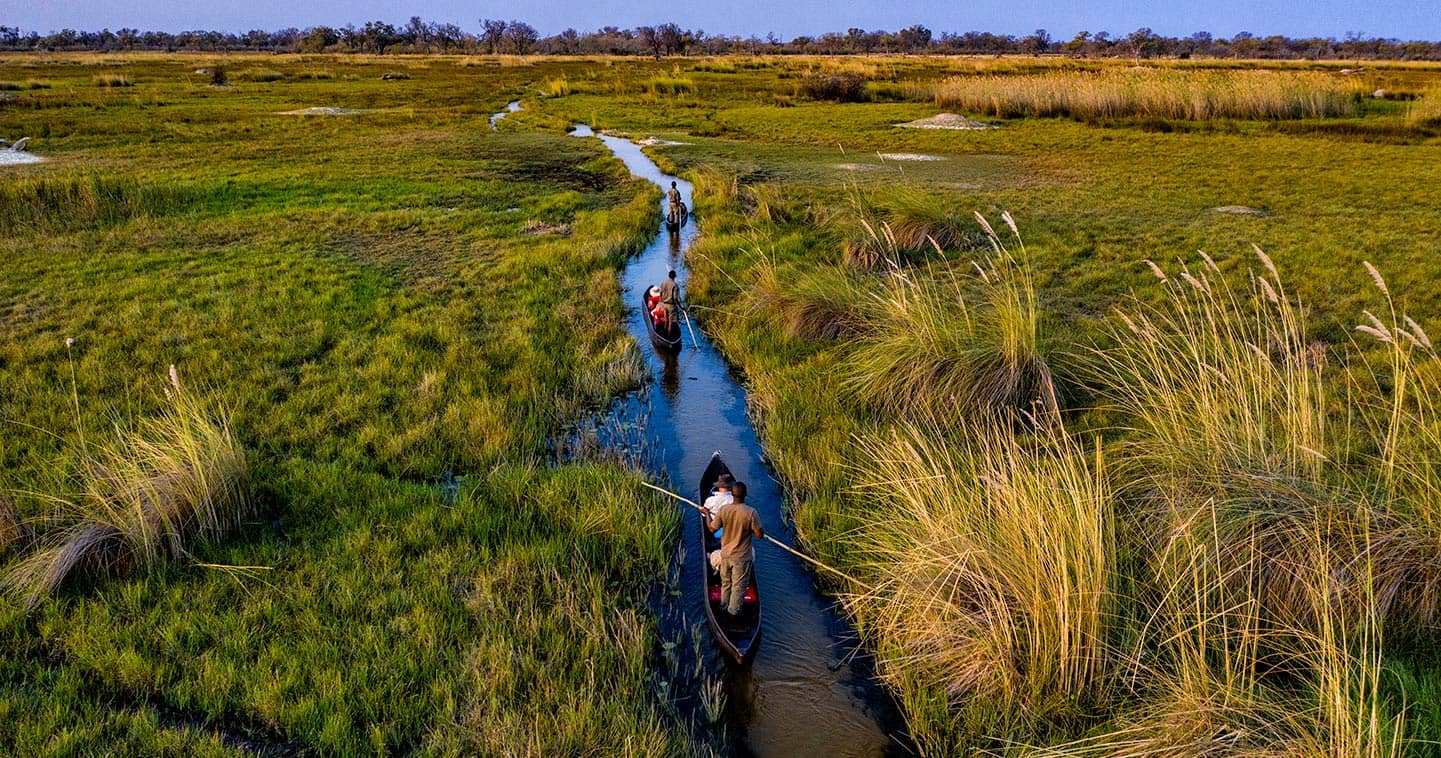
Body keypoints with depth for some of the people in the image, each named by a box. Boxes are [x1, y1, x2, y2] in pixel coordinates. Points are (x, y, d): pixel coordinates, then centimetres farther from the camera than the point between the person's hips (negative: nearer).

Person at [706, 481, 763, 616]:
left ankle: (724, 605, 44)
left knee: (725, 582, 26)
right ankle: (734, 610, 28)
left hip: (725, 554, 4)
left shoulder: (723, 509, -15)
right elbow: (759, 535, -19)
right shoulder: (751, 512, -25)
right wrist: (762, 532, 3)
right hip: (742, 557, -4)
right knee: (739, 585, 15)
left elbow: (712, 528, -2)